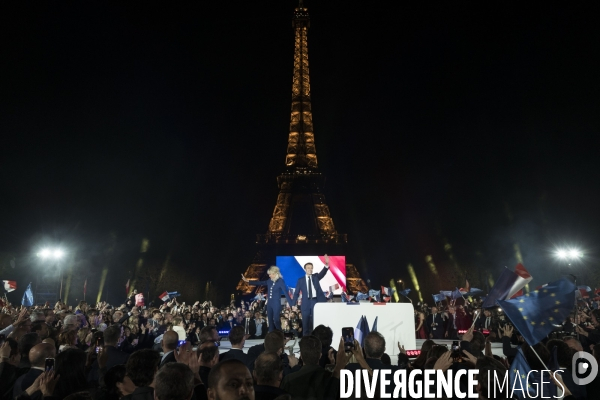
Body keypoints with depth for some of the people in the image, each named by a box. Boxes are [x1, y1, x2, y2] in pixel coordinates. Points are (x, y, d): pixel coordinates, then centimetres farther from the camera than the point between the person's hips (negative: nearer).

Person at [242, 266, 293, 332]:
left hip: (276, 304, -7)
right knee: (270, 321, 9)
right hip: (269, 303, 7)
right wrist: (247, 281, 9)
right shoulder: (269, 281, 6)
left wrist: (291, 304, -21)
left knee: (276, 320, -11)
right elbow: (260, 283, 11)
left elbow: (286, 293, -16)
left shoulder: (281, 281, -12)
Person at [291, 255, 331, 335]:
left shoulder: (316, 276, 9)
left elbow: (323, 273, -11)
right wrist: (293, 305, -3)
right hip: (306, 303, 0)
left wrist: (327, 264, -31)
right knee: (305, 323, 4)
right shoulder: (300, 280, 6)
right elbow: (296, 293, 5)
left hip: (316, 301, 1)